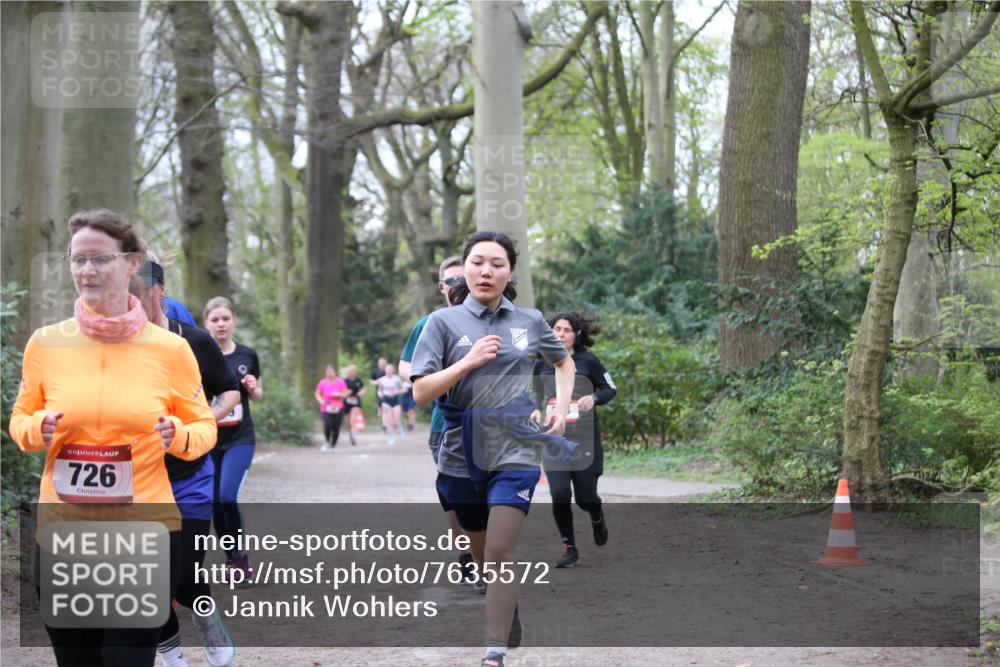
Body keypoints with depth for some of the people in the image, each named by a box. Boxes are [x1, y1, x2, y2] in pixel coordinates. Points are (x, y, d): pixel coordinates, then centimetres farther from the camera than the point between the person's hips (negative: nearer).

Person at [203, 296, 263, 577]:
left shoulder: (247, 355, 2)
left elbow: (258, 396, 15)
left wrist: (253, 388, -7)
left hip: (240, 438, -1)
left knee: (227, 495, -17)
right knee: (215, 502, 4)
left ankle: (241, 555, 0)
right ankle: (231, 558, 21)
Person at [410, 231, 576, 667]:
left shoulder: (530, 321, 4)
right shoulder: (444, 321, -2)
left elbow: (564, 362, 23)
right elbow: (421, 392, -9)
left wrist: (561, 406, 8)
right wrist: (469, 361, -21)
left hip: (515, 451, -1)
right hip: (462, 455, 1)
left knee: (499, 554, -13)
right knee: (483, 557, 13)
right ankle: (510, 622, 37)